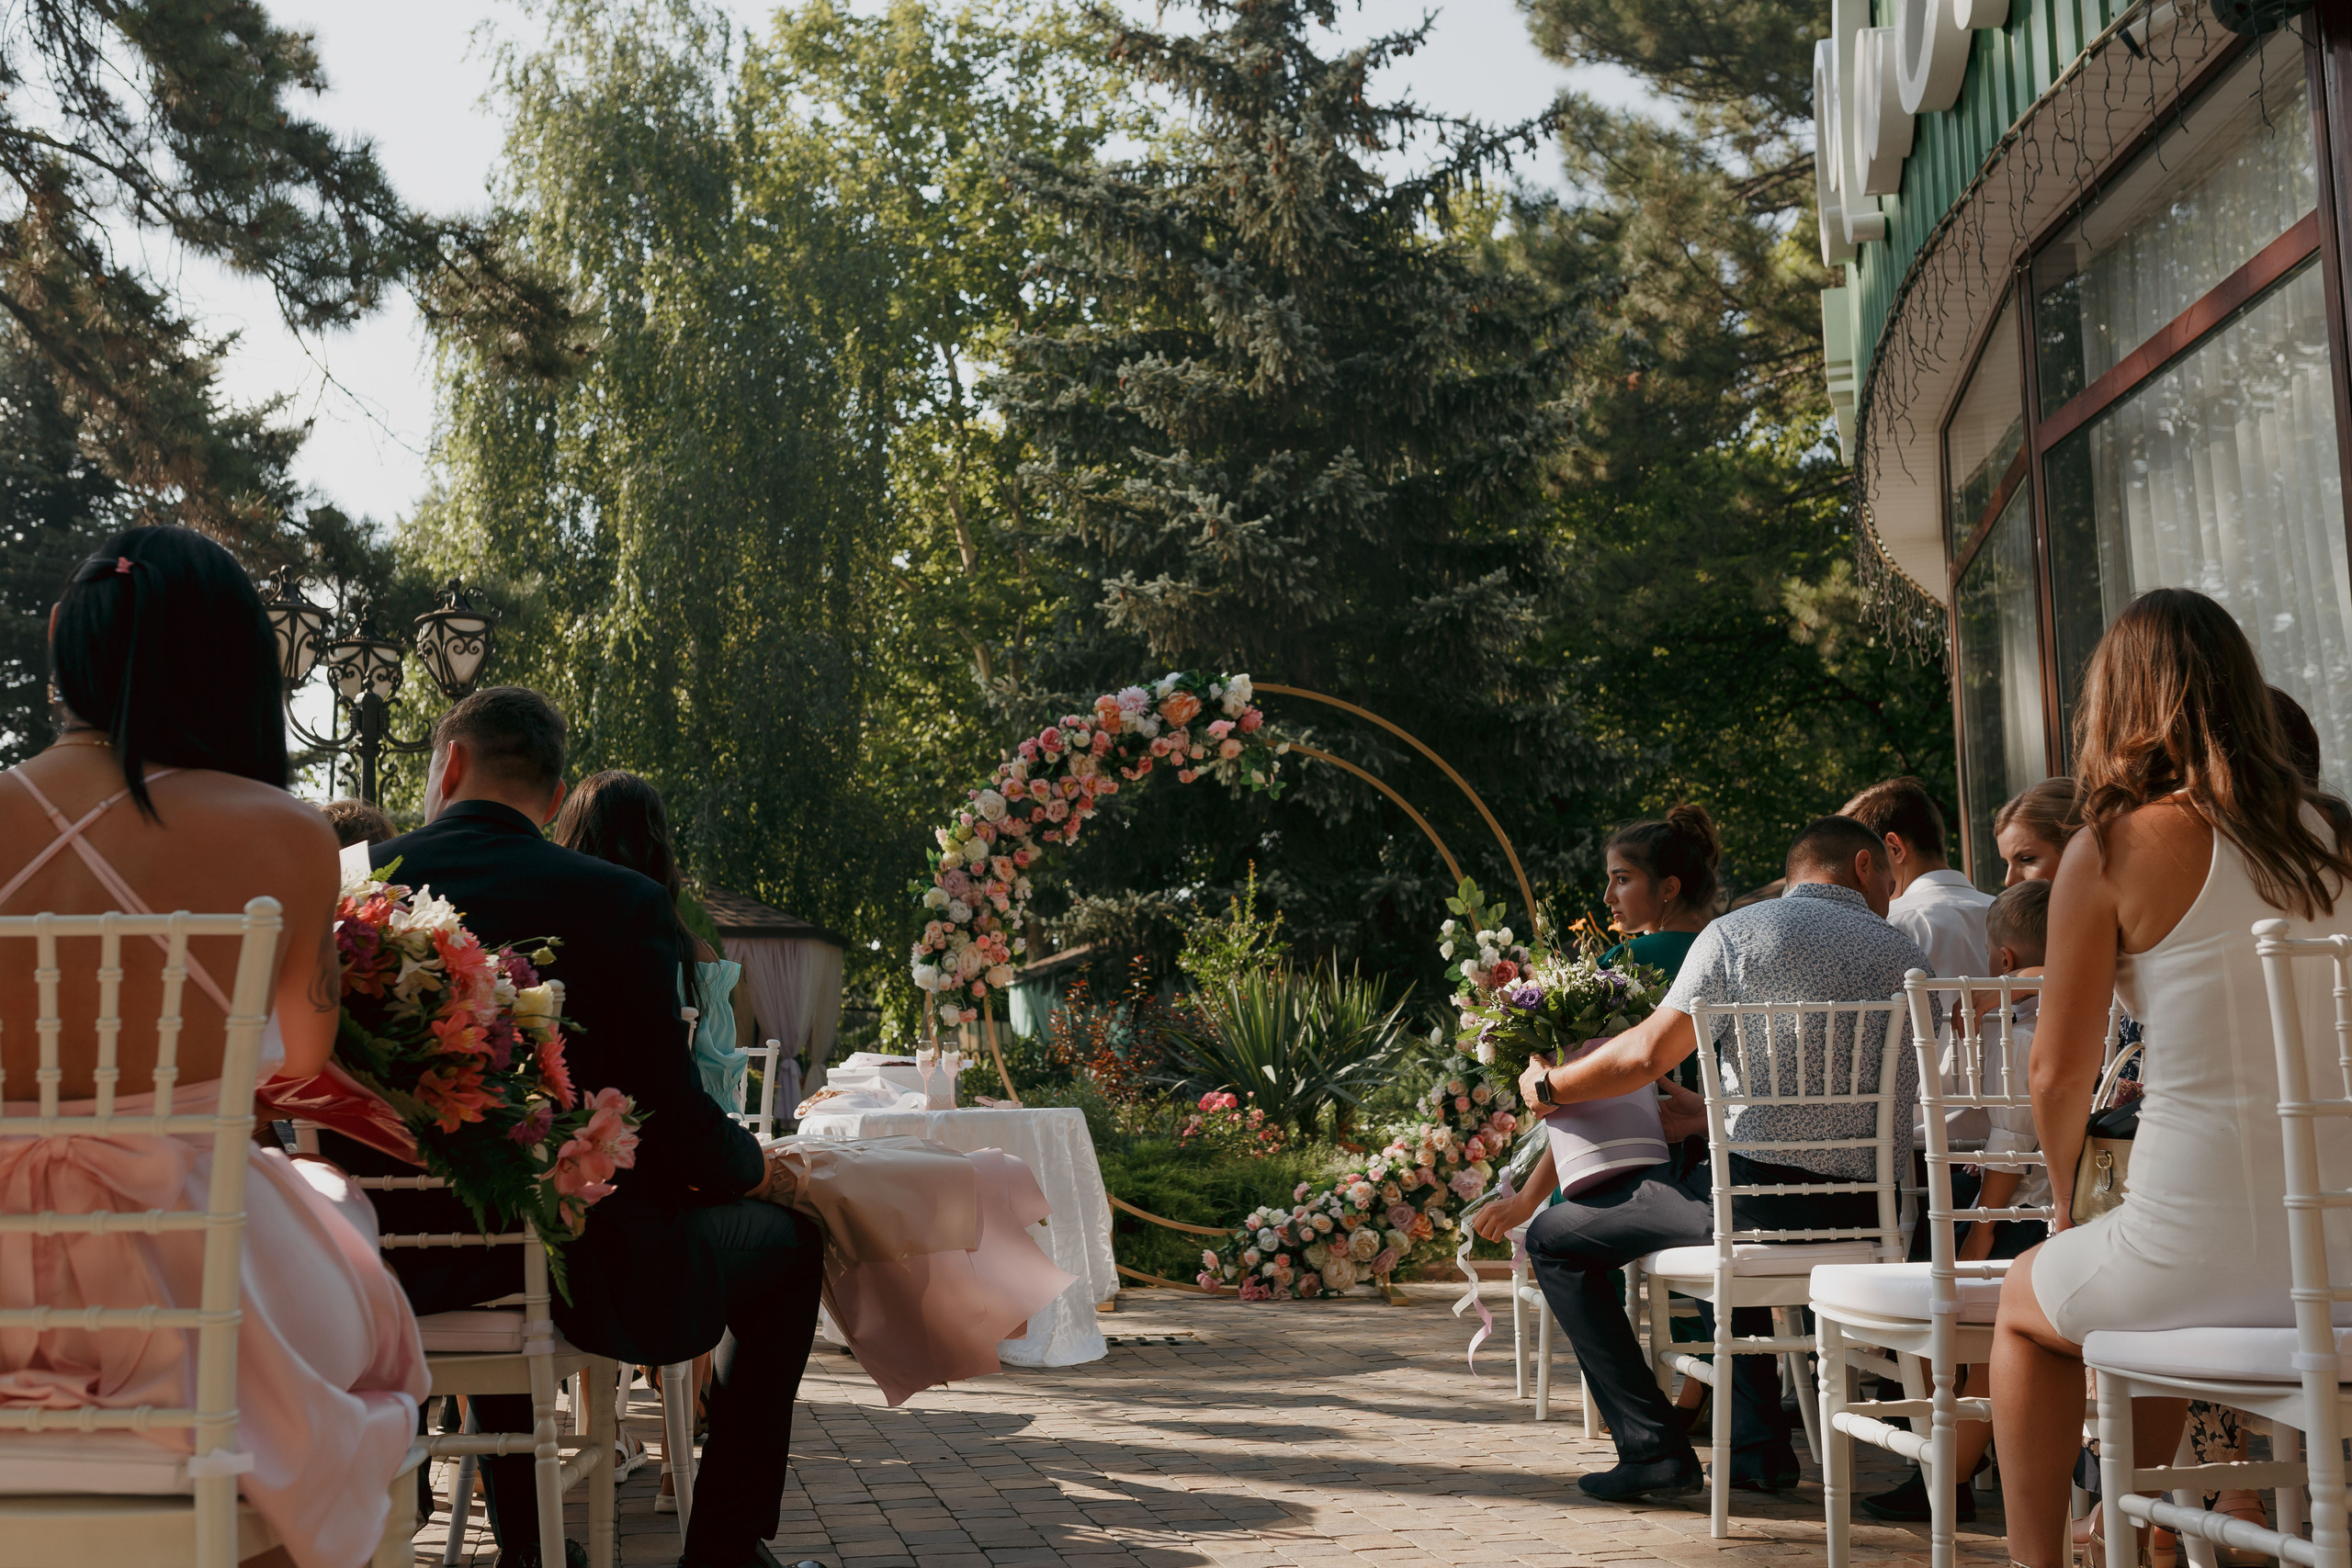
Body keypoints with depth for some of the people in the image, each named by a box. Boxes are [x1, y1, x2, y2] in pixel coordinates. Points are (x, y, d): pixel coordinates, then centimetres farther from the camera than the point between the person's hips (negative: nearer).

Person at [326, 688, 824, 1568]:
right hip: (578, 1275, -5)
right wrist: (757, 1165, 10)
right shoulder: (622, 903, -12)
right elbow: (672, 1126, -13)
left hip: (387, 1271, 5)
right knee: (786, 1238, 19)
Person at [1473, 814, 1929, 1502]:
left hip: (1766, 1197, -6)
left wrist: (1549, 1085, 11)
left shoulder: (1738, 933, -2)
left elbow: (1647, 1053, -7)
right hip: (1874, 1211, 6)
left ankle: (1654, 1448, 2)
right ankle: (1758, 1444, 30)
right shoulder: (1905, 955, 12)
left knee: (1555, 1238, 10)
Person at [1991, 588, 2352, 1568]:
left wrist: (2064, 1194, 15)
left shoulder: (2111, 851, -9)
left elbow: (2061, 1074, -5)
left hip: (2209, 1247, -6)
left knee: (2027, 1300, 25)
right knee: (2151, 1291, 36)